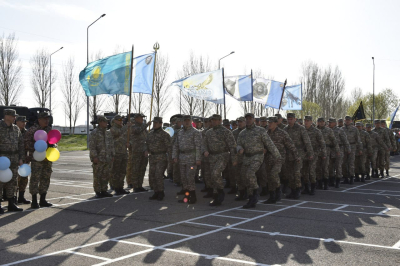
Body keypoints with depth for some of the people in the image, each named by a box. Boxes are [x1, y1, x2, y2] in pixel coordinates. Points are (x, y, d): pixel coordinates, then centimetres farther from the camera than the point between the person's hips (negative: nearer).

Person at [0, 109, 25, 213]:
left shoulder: (16, 128, 10)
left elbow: (21, 144, 13)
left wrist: (21, 158, 8)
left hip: (14, 159, 6)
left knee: (12, 181, 9)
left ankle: (11, 204, 17)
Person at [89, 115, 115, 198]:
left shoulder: (108, 133, 13)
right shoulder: (94, 133, -7)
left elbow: (111, 145, 18)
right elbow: (91, 146, -11)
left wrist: (113, 155, 12)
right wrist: (94, 157, -17)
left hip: (108, 159, 6)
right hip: (98, 159, -6)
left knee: (106, 175, 9)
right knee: (97, 176, 0)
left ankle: (103, 191, 19)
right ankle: (98, 192, 8)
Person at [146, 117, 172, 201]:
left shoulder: (164, 134, -7)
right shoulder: (150, 134, 11)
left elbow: (169, 147, -7)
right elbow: (147, 143, 25)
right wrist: (147, 150, 8)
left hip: (162, 158, -7)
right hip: (152, 158, 7)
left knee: (158, 175, -13)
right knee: (152, 176, 7)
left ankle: (161, 193, 1)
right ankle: (156, 192, 19)